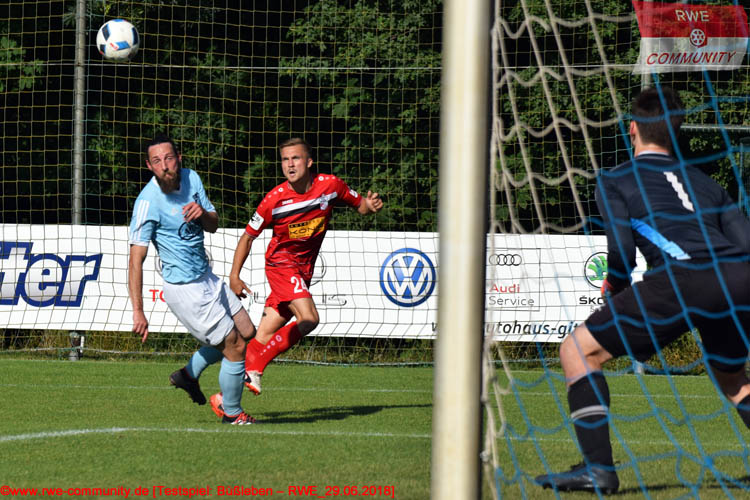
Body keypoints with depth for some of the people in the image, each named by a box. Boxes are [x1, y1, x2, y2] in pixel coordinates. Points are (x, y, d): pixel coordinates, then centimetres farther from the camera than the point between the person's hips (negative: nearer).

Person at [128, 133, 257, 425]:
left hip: (206, 278, 8)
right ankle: (231, 411, 21)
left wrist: (202, 213, -16)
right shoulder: (148, 202, -22)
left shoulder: (191, 179, 0)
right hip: (185, 289, -8)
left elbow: (213, 226, 9)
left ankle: (189, 374, 32)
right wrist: (138, 311, -29)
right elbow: (136, 260, -23)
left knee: (246, 332, 19)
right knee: (236, 347, -1)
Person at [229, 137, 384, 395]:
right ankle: (253, 367, -14)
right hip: (281, 264, -4)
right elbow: (248, 236, -4)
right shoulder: (275, 199, -15)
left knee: (264, 337, 2)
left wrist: (370, 205, -15)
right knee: (308, 319, -25)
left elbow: (359, 205, 9)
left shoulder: (331, 185, -7)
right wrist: (234, 276, -7)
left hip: (304, 268, 4)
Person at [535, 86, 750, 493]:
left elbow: (621, 249, 3)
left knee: (578, 350, 8)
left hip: (683, 278, -6)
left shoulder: (614, 180, 18)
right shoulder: (704, 181, 31)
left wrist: (613, 290, 23)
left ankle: (598, 468, -4)